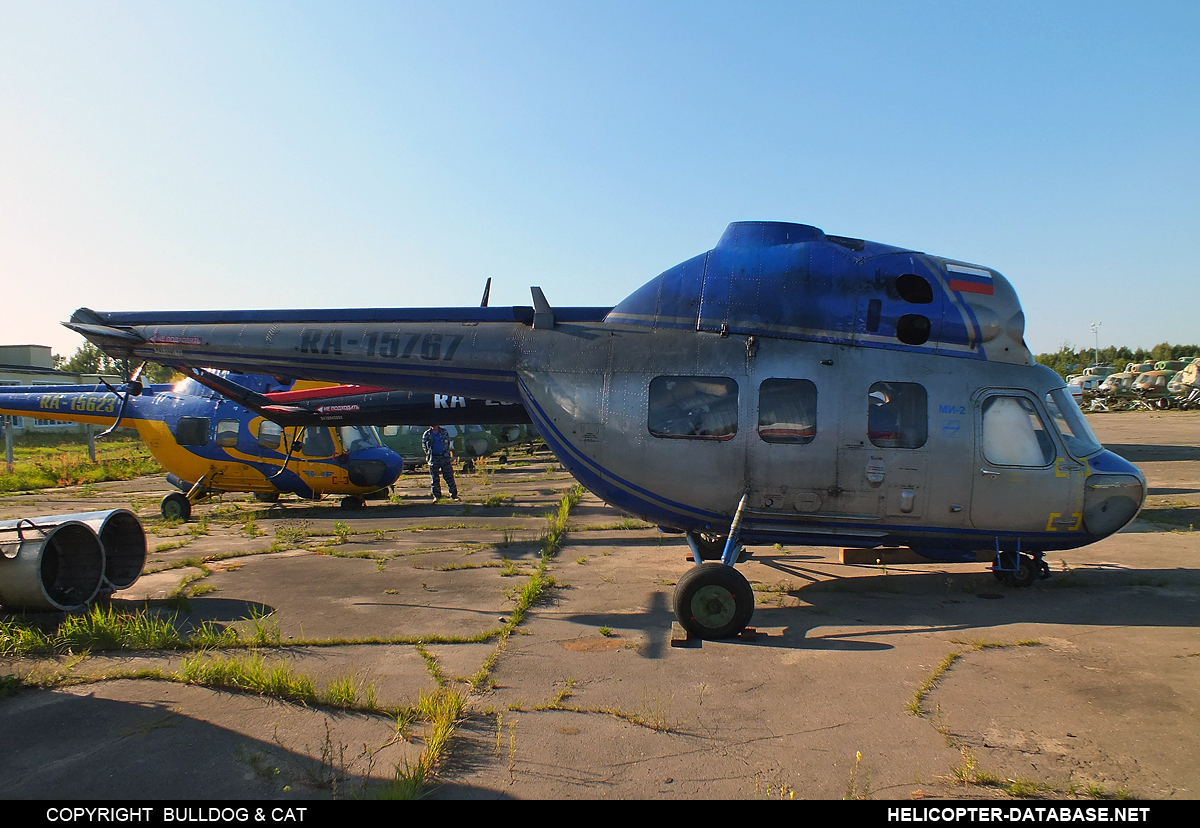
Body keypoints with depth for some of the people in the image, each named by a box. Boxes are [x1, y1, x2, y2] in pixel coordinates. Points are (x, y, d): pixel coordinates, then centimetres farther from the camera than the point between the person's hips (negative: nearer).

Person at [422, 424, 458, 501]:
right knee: (435, 479, 4)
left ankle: (454, 494, 9)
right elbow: (423, 444, 15)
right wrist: (428, 453, 7)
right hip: (434, 459, 0)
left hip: (445, 457, 0)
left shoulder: (444, 432, 4)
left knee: (449, 477, 2)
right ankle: (436, 496, 14)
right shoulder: (427, 434, 2)